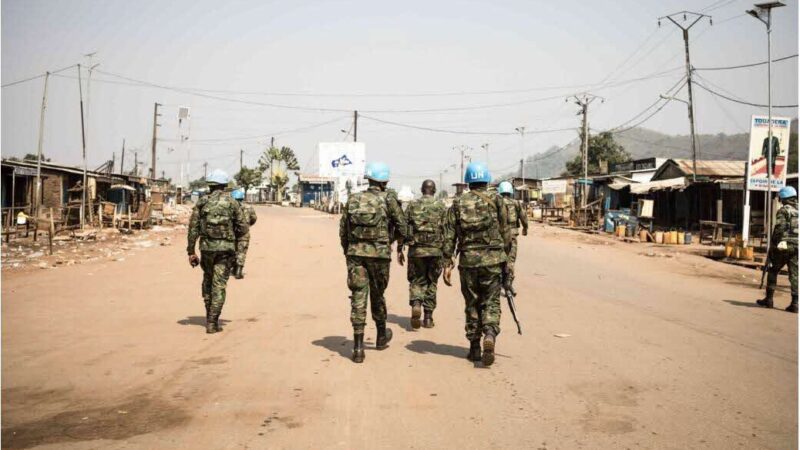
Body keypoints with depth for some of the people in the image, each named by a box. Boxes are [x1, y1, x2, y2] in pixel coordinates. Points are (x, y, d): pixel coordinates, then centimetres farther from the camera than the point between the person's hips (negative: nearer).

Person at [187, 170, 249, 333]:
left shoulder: (201, 202, 2)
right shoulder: (231, 203, 0)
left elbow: (193, 228, 0)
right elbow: (243, 229, 1)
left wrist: (191, 251, 4)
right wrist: (240, 251, 8)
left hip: (207, 248, 2)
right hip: (225, 248, -2)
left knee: (208, 282, 20)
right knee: (219, 286, 1)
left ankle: (210, 316, 28)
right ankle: (212, 323, -2)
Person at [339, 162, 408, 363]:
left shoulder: (353, 200, 5)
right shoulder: (388, 199, -3)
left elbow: (343, 230, 8)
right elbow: (401, 226, 1)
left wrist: (348, 252, 21)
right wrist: (401, 241, 22)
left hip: (355, 254, 2)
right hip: (379, 254, -1)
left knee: (358, 297, 2)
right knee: (377, 295, 16)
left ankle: (358, 347, -3)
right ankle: (381, 336, 37)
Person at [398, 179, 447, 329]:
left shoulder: (412, 205, 4)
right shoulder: (441, 206, 2)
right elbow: (446, 231, -2)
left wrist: (399, 249, 5)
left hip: (416, 250, 0)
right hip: (435, 250, 0)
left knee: (416, 281, 11)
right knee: (431, 283, 11)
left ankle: (416, 304, -17)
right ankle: (428, 317, 14)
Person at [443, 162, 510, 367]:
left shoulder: (458, 203, 5)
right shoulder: (496, 200, 1)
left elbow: (449, 235, 0)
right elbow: (505, 232, 2)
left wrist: (447, 262, 2)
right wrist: (505, 257, 12)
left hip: (468, 260, 1)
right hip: (492, 259, -1)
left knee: (472, 304, 12)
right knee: (491, 303, 6)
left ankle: (475, 349, 17)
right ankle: (490, 335, -19)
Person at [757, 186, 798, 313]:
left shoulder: (783, 210, -7)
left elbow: (779, 229, -14)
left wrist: (772, 246, -9)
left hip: (784, 246, -5)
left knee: (773, 271, 9)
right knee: (795, 275, 4)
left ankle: (769, 299, 12)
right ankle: (795, 303, 0)